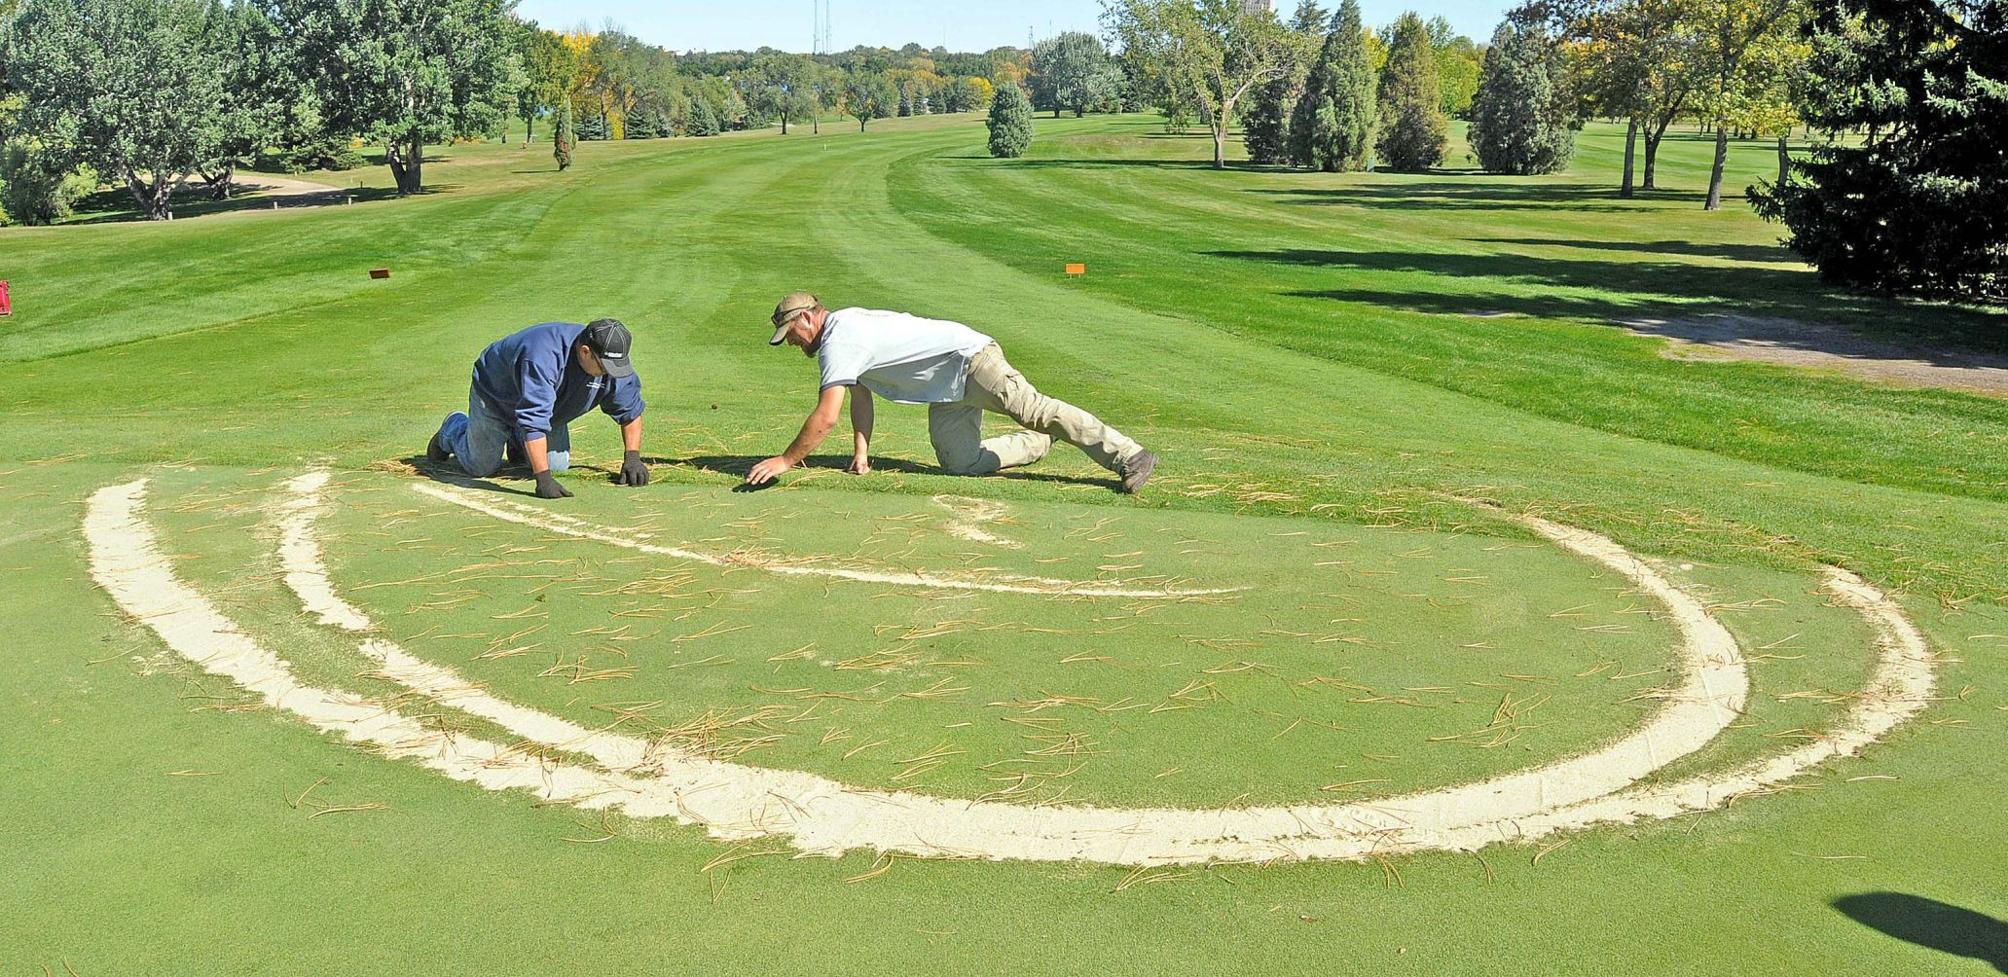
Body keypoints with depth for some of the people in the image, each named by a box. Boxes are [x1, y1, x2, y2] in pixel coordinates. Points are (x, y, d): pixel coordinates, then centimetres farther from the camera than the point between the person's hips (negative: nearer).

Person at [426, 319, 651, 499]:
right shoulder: (543, 358, -46)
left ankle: (518, 438, 31)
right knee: (481, 467, 4)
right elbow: (534, 420, -49)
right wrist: (543, 478, -52)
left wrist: (632, 458, -21)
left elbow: (630, 410, -11)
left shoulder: (611, 361, -26)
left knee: (557, 465, 0)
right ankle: (453, 430, 36)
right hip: (495, 392, -5)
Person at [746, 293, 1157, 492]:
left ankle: (1129, 457, -29)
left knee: (1031, 410, -23)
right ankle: (1040, 444, 17)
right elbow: (860, 397, 20)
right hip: (947, 392, 10)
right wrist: (862, 453, 11)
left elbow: (825, 417, -22)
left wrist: (785, 461, -14)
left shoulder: (838, 341, -16)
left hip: (968, 359, -10)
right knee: (959, 463, -1)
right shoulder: (845, 326, 16)